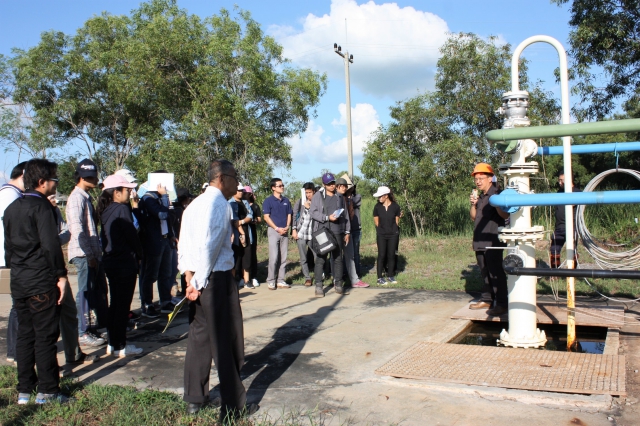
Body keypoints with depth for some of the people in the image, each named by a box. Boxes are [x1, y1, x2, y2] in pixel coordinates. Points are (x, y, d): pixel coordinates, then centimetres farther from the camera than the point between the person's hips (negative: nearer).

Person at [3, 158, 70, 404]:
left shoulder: (12, 208, 13)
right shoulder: (41, 206, -13)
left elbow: (8, 245, 18)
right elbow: (50, 244, -20)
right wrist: (61, 275, -16)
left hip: (18, 281, 8)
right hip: (42, 282, -8)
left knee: (25, 335, 13)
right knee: (46, 336, -2)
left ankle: (24, 391, 20)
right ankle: (47, 391, 4)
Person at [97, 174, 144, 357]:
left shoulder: (106, 211, 9)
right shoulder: (122, 209, -15)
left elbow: (104, 237, 13)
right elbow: (132, 235, -14)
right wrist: (139, 254, 1)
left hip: (110, 261, 9)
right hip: (125, 262, -9)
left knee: (115, 304, 16)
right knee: (123, 305, -1)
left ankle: (112, 344, 24)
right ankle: (120, 347, 6)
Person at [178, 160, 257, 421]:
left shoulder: (195, 204, 13)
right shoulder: (220, 204, -12)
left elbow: (183, 244, 10)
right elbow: (209, 247, -20)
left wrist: (190, 277, 4)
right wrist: (198, 282, -14)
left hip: (196, 279, 8)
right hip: (217, 278, -8)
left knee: (198, 338, 16)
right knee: (226, 343, 1)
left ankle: (194, 399, 27)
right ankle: (232, 407, 10)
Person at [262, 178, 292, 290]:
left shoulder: (286, 201, 13)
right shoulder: (268, 200, -3)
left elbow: (289, 215, 14)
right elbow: (266, 217, -7)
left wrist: (287, 227, -4)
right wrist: (277, 228, -14)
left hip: (284, 231, 5)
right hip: (273, 230, -5)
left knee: (283, 258, 5)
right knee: (274, 257, -10)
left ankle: (280, 280, 11)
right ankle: (271, 281, -1)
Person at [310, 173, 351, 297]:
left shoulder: (340, 197, 13)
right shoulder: (318, 196, 3)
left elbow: (346, 215, 15)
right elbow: (313, 213, -4)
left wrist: (347, 232, 11)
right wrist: (328, 217, -16)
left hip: (338, 232, 4)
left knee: (338, 259, 8)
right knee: (320, 259, -3)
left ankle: (338, 284, 16)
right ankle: (318, 286, 1)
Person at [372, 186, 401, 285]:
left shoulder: (395, 206, -5)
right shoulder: (377, 206, -3)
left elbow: (396, 221, 4)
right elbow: (376, 221, 5)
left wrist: (392, 229, 6)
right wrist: (382, 229, 7)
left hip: (393, 234, 0)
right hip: (381, 235, 0)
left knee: (391, 255, 6)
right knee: (382, 255, -2)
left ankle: (390, 276, 17)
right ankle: (380, 278, 3)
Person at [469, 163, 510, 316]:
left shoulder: (497, 194, -5)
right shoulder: (479, 197, 19)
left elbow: (505, 215, -14)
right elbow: (473, 217, 19)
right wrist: (473, 205, 3)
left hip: (493, 241, -8)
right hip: (480, 241, 8)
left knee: (495, 272, -8)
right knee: (484, 272, 12)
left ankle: (501, 303, -5)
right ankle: (487, 299, 19)